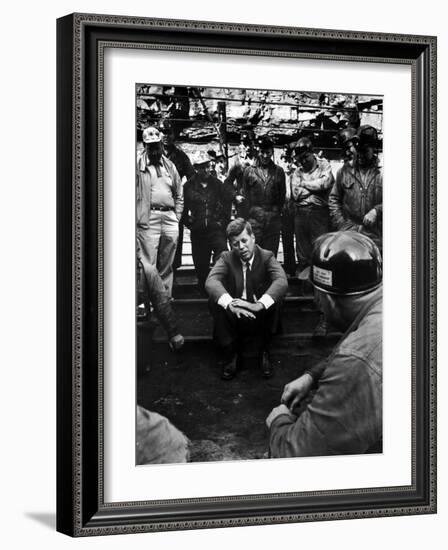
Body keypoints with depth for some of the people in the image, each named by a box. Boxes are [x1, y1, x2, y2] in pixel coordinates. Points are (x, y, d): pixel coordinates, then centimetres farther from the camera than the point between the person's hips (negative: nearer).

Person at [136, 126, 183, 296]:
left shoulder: (170, 166, 16)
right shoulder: (138, 164, 1)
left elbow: (179, 195, 21)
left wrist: (177, 217, 11)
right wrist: (138, 216, -8)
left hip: (170, 218, 5)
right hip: (148, 217, -5)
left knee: (167, 265, 10)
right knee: (148, 265, -7)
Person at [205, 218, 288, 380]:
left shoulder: (267, 257, -4)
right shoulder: (226, 258, -1)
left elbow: (282, 281, -24)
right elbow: (211, 281, -21)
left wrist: (259, 305, -42)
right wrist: (230, 304, -42)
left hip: (260, 316, -1)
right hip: (234, 317, 1)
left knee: (274, 299, -31)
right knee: (215, 300, -27)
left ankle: (263, 352, -11)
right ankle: (229, 353, -12)